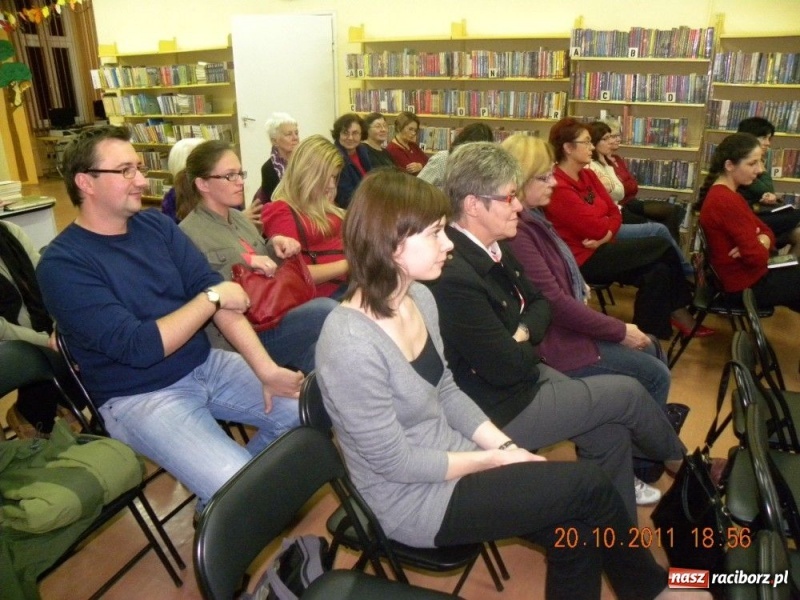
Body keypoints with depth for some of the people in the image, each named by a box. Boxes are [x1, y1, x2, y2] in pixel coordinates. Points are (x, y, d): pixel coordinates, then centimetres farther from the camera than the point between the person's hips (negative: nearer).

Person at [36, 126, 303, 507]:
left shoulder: (156, 225, 3)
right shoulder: (62, 264, -14)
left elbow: (218, 293, -6)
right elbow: (139, 347, -23)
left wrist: (266, 369, -15)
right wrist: (212, 297, -15)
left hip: (206, 365, 6)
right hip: (139, 397, -6)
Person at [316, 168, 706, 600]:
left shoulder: (419, 298, -3)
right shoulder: (350, 344, -30)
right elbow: (397, 463, -22)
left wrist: (505, 446, -5)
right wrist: (496, 459, -12)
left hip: (452, 462, 7)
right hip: (412, 501, -7)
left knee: (575, 530, -4)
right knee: (589, 485, -8)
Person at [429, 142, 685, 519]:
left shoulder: (492, 247, 0)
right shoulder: (454, 277, -30)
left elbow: (538, 303, 11)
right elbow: (506, 368, -27)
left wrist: (522, 334, -11)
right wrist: (531, 346, -5)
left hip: (523, 377, 8)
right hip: (500, 410, -8)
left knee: (611, 431, 5)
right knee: (628, 393, 1)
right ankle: (677, 460, 35)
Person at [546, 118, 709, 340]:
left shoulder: (587, 175, 9)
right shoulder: (557, 187, -20)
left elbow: (615, 213, 6)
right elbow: (596, 227, -22)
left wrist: (607, 235, -15)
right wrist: (606, 226, 1)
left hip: (601, 249, 8)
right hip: (583, 260, -8)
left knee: (658, 272, -10)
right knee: (662, 247, -9)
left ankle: (645, 336, 3)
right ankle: (679, 312, 10)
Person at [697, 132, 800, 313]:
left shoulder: (721, 193, 5)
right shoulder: (728, 201, -27)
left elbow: (766, 231, 7)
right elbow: (757, 257, -28)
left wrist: (759, 243, -16)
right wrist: (761, 246, -4)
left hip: (742, 273, 10)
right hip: (747, 284, -10)